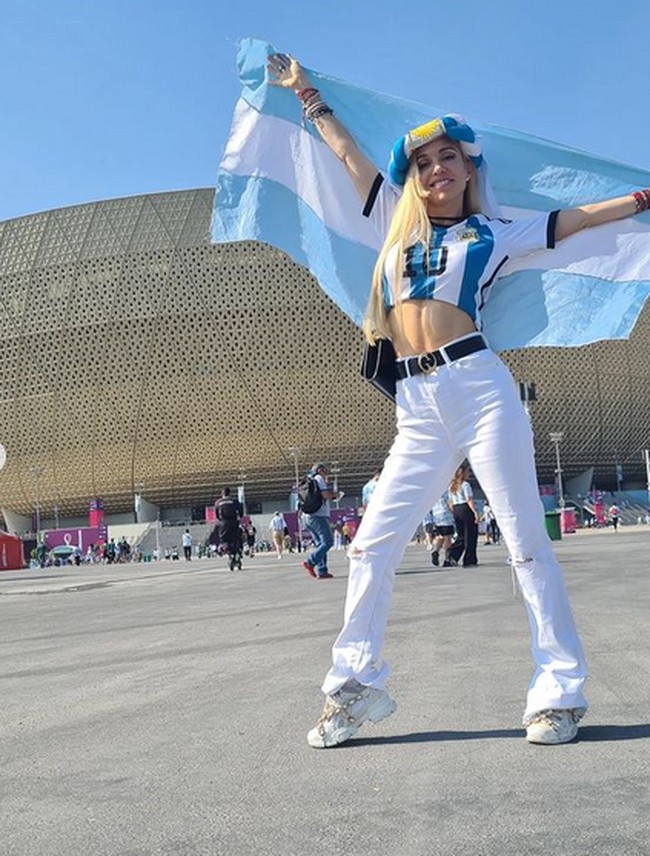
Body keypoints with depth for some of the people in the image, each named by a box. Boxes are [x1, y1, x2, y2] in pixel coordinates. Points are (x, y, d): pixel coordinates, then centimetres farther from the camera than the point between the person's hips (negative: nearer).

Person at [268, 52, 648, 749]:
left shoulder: (492, 237, 14)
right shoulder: (398, 222, 21)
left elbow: (574, 219, 18)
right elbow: (347, 152, 28)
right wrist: (305, 94, 37)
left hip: (478, 387, -3)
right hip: (417, 410, 3)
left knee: (526, 542, -4)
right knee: (371, 545, -1)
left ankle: (560, 692, 4)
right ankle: (353, 689, 10)